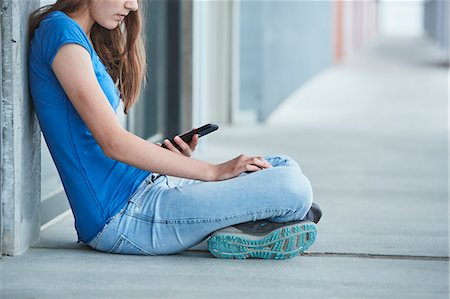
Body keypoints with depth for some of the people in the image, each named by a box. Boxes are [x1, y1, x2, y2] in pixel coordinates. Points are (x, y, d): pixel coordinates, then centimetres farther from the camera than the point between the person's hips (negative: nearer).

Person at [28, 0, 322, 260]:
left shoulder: (83, 40, 19)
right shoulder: (60, 31, -12)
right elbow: (113, 142, -18)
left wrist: (169, 156, 1)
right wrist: (215, 171, -14)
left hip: (144, 192, 10)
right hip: (123, 215, -10)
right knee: (293, 188, -20)